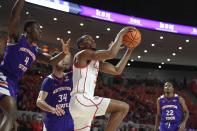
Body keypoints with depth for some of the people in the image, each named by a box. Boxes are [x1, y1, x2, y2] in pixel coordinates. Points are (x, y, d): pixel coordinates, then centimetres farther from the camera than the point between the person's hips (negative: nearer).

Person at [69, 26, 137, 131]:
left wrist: (129, 51, 23)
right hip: (81, 100, -10)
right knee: (123, 107, -13)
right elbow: (111, 54, -17)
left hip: (81, 102, 10)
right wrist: (120, 34, -5)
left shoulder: (96, 61, 25)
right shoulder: (83, 54, -4)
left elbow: (117, 70, 27)